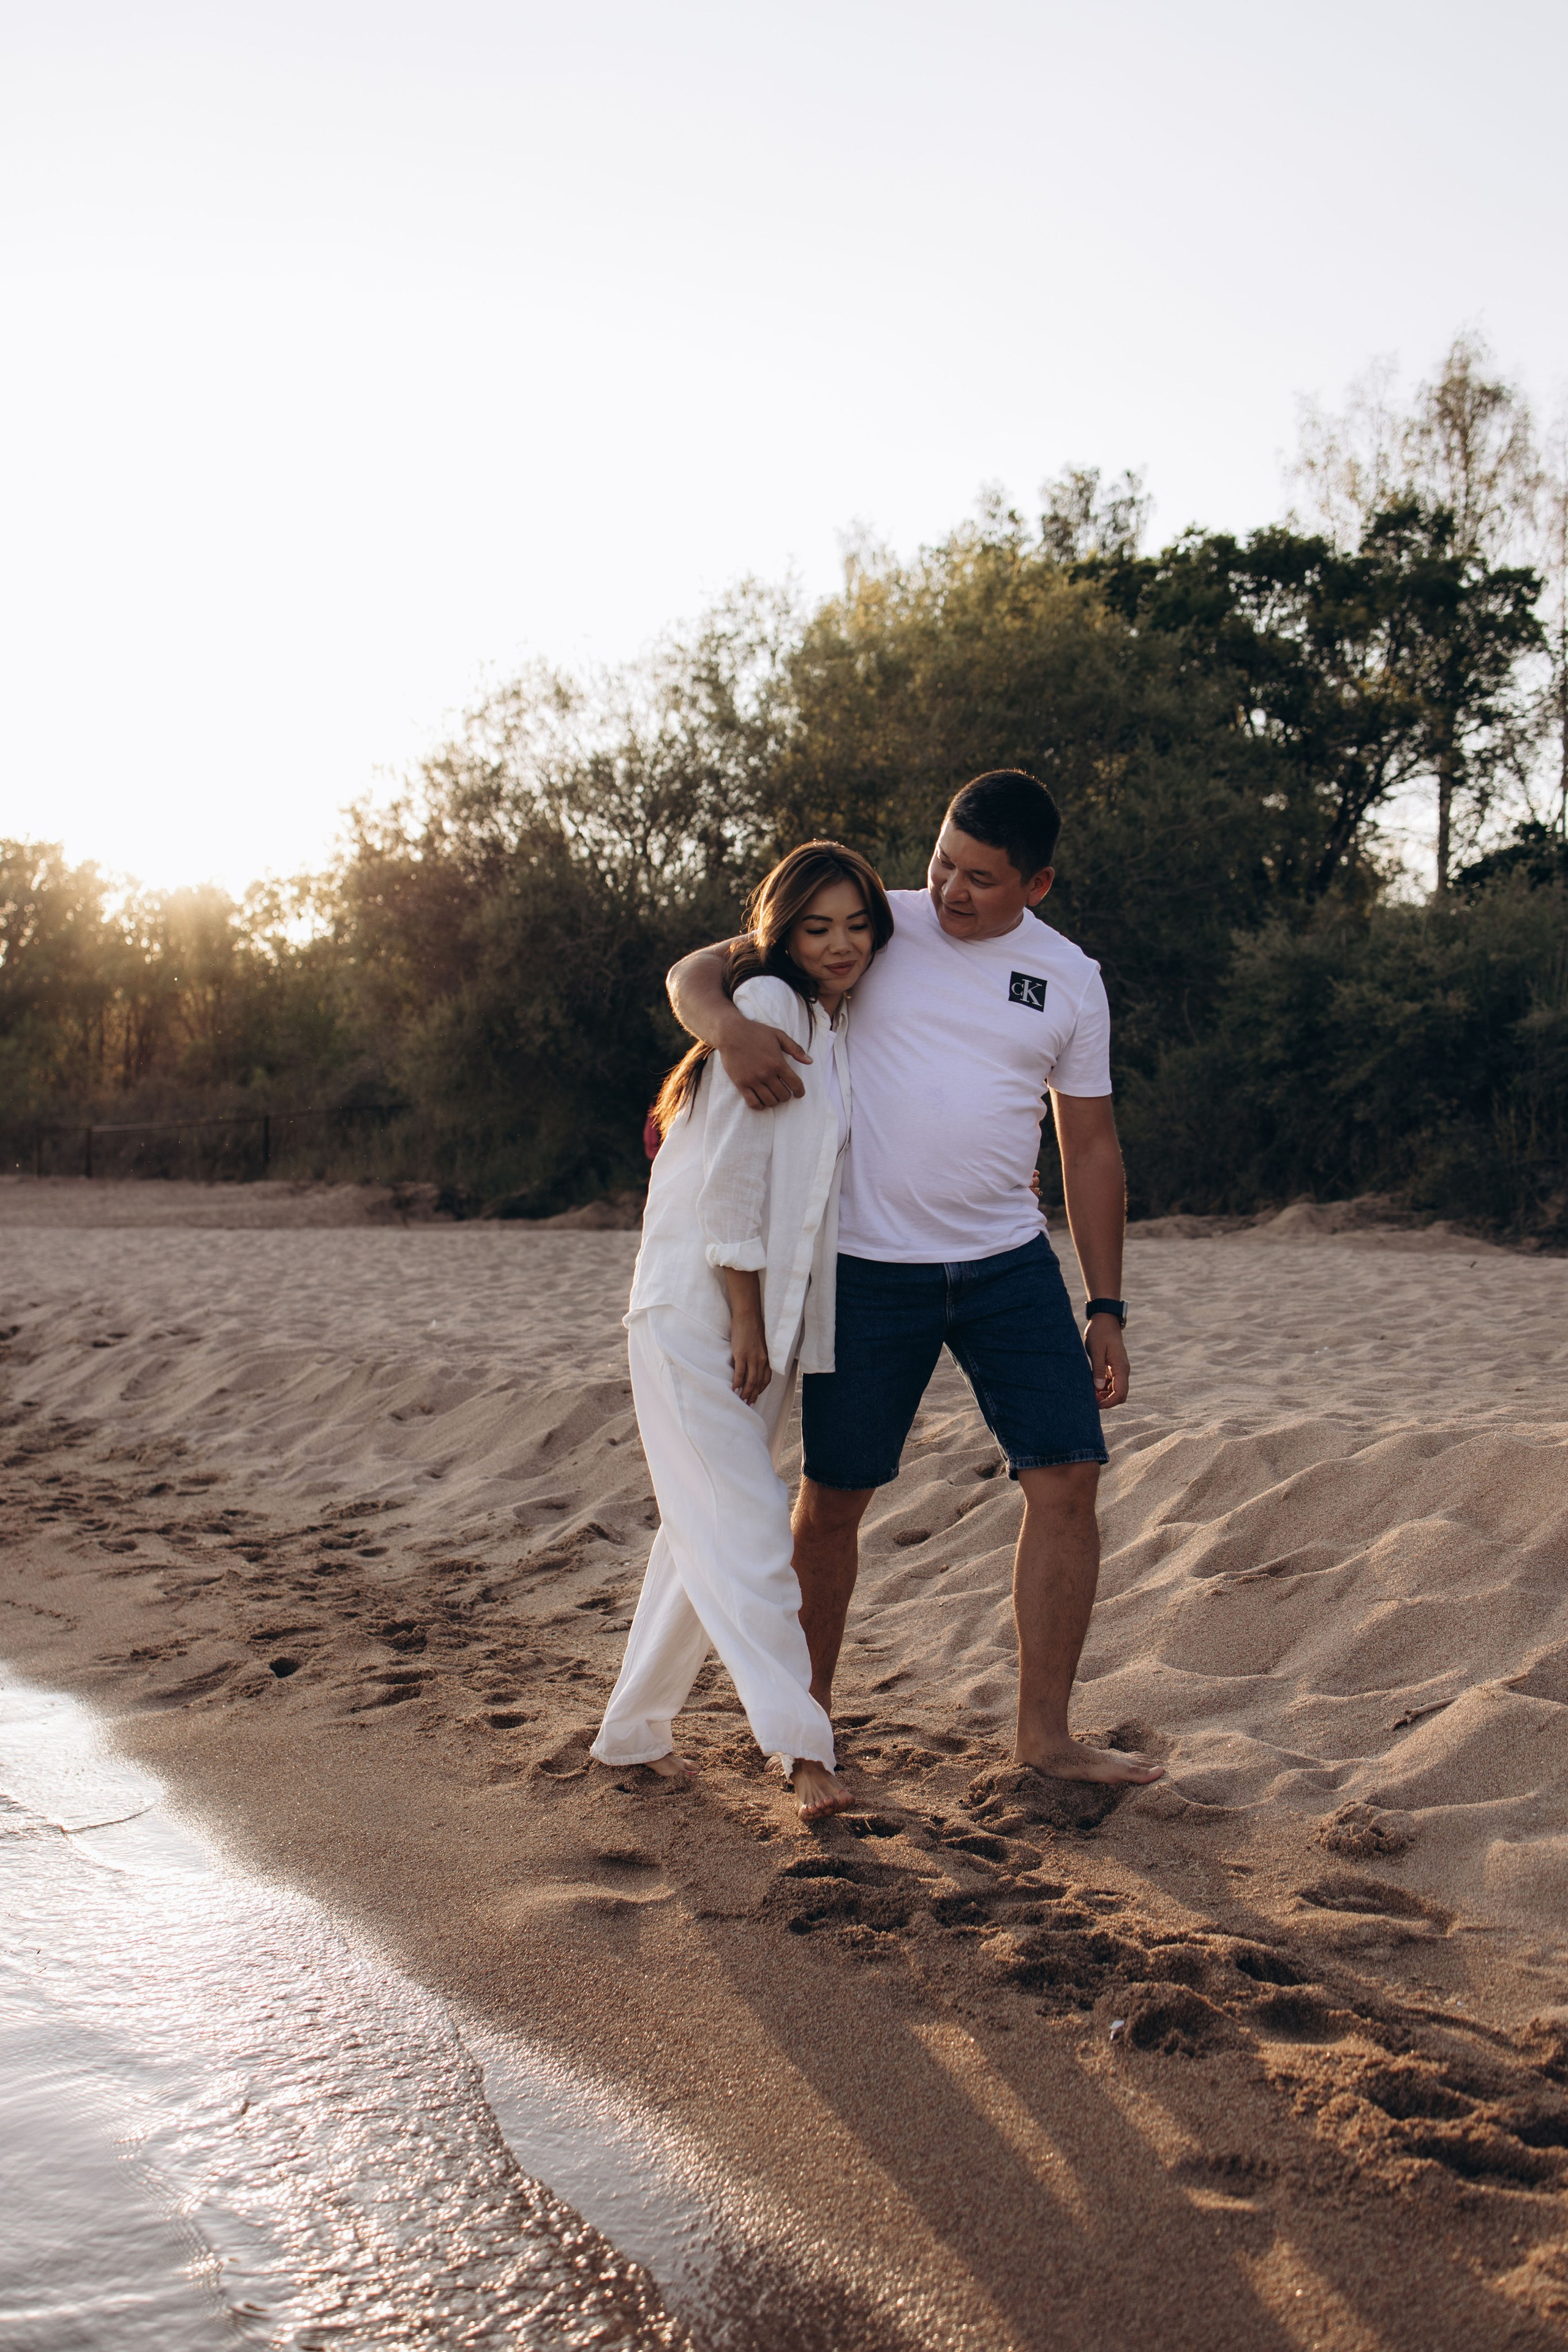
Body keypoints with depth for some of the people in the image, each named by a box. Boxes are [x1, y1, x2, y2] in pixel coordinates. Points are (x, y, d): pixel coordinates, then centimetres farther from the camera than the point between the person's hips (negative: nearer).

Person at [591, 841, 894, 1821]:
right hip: (698, 1309, -8)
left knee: (706, 1533, 12)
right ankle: (802, 1746, -14)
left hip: (767, 1312, 9)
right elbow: (728, 1172, -15)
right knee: (747, 1528, -11)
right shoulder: (766, 1005, -10)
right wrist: (744, 1319, -14)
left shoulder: (840, 1029, 16)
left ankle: (636, 1729, 23)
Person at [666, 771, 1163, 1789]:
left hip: (1011, 1265, 2)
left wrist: (1107, 1310, 7)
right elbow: (695, 972, -1)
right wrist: (729, 1026, -26)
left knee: (1068, 1475, -5)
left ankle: (1044, 1731, 7)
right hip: (869, 1266, -2)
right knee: (833, 1497, 3)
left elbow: (1090, 1145, 11)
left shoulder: (1071, 980, 6)